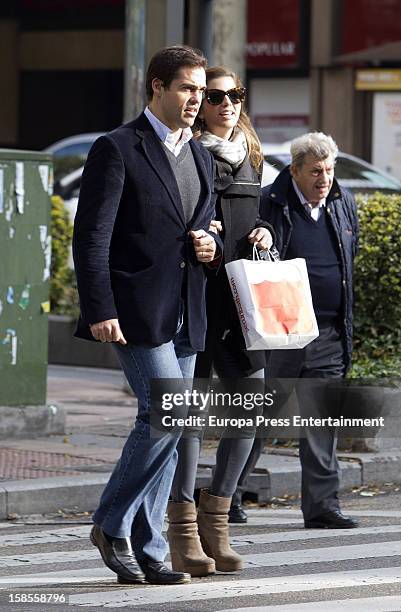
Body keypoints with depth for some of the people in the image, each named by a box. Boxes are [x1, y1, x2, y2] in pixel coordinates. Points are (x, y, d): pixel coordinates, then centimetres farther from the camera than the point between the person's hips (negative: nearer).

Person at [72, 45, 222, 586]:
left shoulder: (200, 156, 18)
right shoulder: (117, 150, -5)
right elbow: (91, 237, -10)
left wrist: (210, 245, 3)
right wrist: (99, 311, -18)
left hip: (185, 316, 7)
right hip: (138, 312, -7)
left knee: (165, 427, 5)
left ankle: (146, 551, 10)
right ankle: (112, 523, -1)